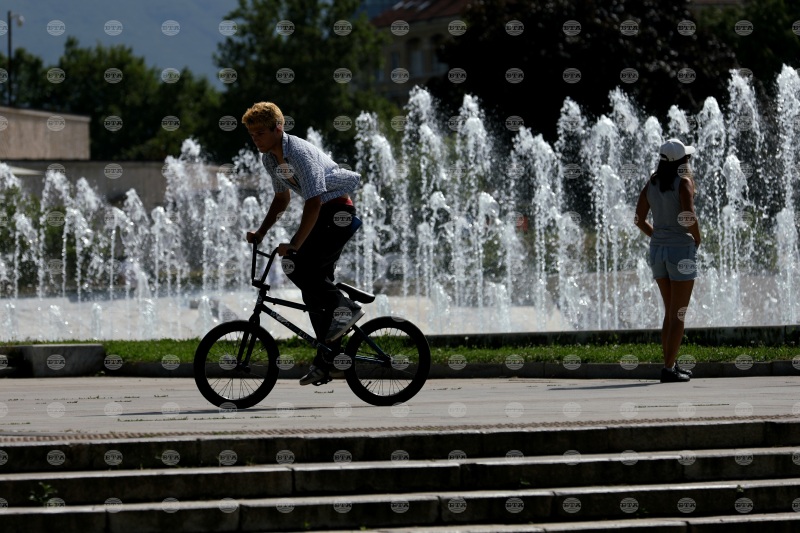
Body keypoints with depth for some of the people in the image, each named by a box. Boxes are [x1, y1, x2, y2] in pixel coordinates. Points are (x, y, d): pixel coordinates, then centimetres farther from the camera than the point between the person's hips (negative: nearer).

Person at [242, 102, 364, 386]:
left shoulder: (300, 153, -24)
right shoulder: (270, 158, 4)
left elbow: (313, 202, -30)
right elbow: (282, 197, 21)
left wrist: (294, 245, -33)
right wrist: (261, 232, 12)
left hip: (338, 212, -9)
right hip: (321, 215, 9)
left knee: (297, 265, -24)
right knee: (313, 282, 5)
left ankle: (344, 308, -11)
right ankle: (326, 361, 10)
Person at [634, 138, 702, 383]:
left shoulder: (651, 183, 6)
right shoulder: (684, 182, -13)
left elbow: (639, 219, 5)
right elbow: (689, 217, -23)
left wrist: (658, 236, 14)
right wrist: (697, 238, -5)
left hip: (658, 249, 6)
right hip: (681, 249, -6)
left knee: (670, 312, 18)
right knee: (678, 315, -1)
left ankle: (670, 364, 21)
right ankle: (669, 369, -5)